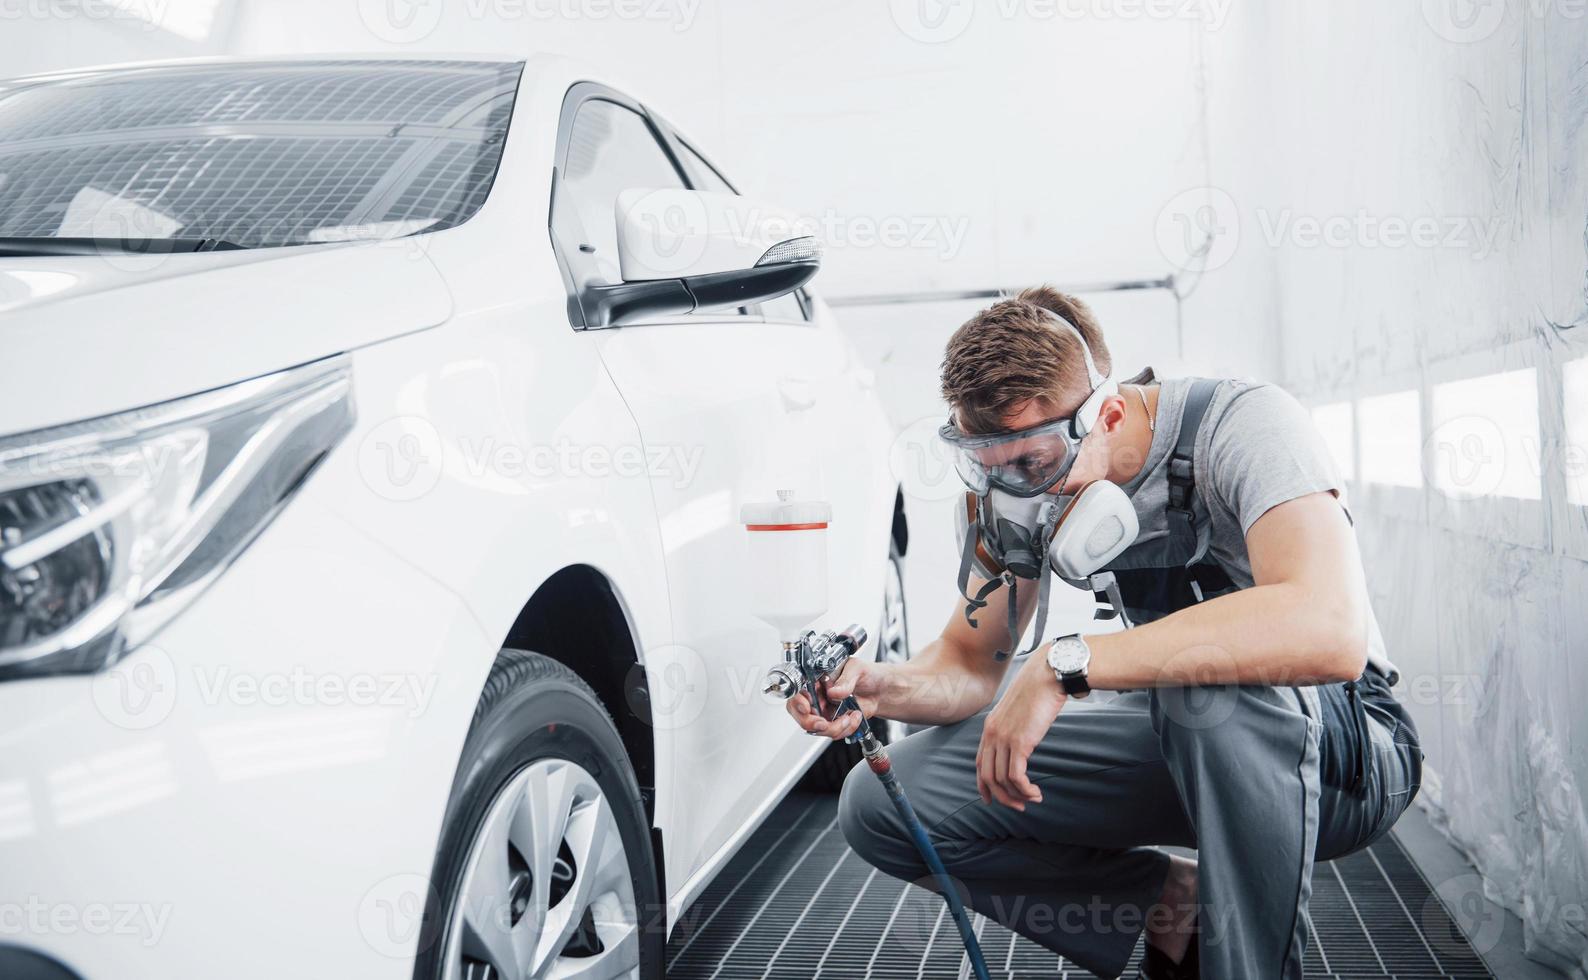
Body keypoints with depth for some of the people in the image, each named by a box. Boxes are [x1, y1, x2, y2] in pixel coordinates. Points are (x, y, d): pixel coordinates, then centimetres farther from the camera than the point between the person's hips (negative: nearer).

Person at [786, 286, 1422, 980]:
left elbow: (1330, 633, -42)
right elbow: (972, 662, 3)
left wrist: (1067, 663, -41)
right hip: (1186, 743, 6)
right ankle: (1175, 902, 1)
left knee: (1214, 678, -41)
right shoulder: (1012, 484, -7)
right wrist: (885, 689, -20)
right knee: (882, 803, -9)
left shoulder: (1245, 426, -25)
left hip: (1344, 752, -5)